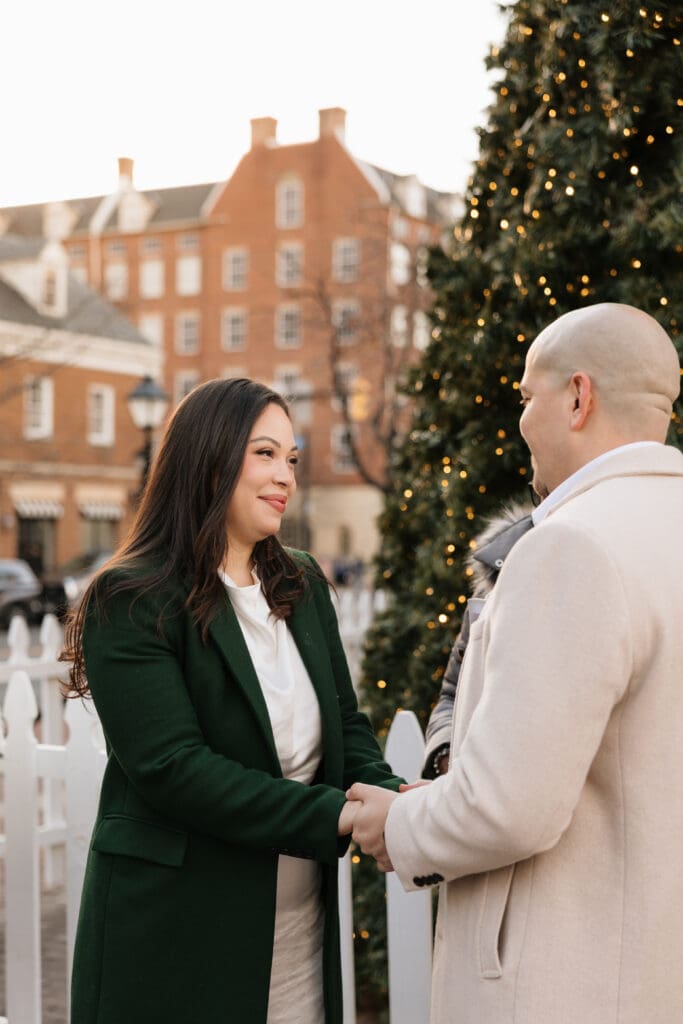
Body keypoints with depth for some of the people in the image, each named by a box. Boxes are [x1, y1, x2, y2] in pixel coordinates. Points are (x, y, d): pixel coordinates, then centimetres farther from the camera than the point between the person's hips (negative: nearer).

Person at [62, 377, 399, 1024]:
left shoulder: (304, 587, 9)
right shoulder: (130, 603, -12)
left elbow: (345, 724, 10)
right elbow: (170, 768, -20)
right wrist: (337, 815, -24)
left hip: (301, 918, 6)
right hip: (178, 930, -6)